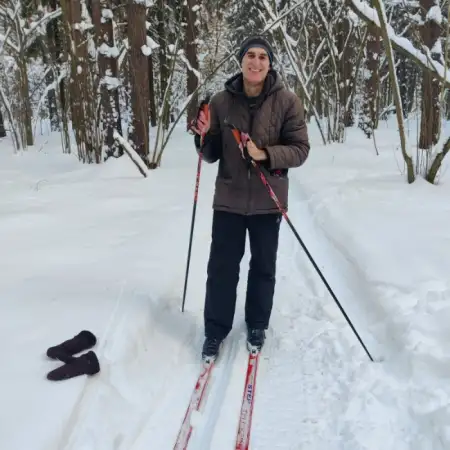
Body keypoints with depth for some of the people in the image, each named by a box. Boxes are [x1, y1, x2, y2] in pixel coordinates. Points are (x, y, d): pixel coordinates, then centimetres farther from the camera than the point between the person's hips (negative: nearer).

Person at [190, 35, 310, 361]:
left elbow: (300, 149, -9)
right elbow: (212, 154, 4)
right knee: (222, 266, 6)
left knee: (263, 267, 13)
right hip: (229, 199, 1)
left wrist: (265, 154, -24)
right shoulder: (221, 101, -2)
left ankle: (257, 326, 34)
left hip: (267, 200, -1)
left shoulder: (287, 101, -7)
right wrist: (205, 136, -18)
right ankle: (215, 330, 23)